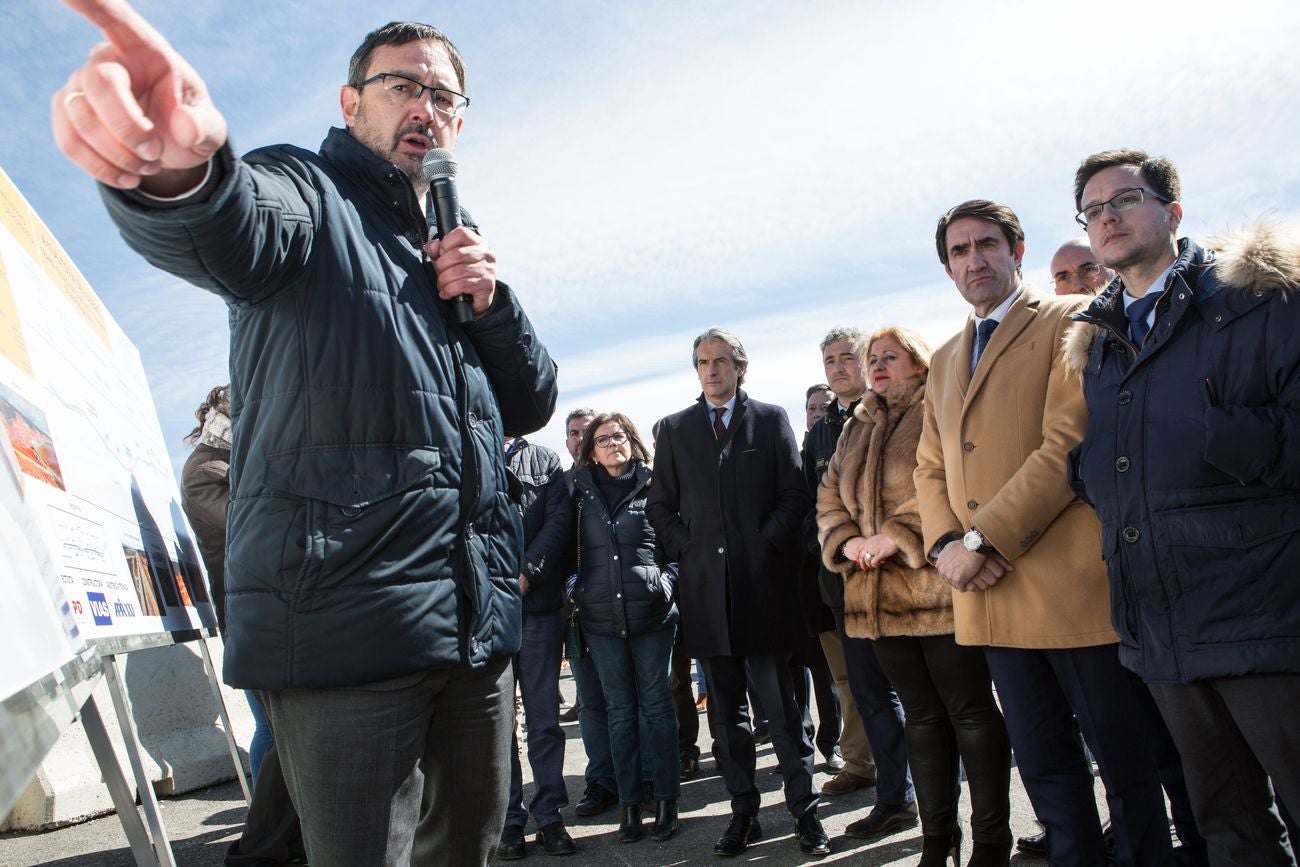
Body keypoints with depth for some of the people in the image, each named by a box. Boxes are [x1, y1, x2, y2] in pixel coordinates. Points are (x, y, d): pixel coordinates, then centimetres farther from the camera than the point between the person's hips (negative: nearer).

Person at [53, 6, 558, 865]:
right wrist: (179, 168, -49)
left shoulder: (452, 246, 22)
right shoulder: (306, 191, 1)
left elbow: (532, 404, 18)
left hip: (477, 622, 7)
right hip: (347, 618, -7)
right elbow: (228, 232, -25)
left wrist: (492, 301, -1)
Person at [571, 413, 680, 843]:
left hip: (651, 613, -2)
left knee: (655, 705, 6)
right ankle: (630, 803, 17)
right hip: (600, 616, 2)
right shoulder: (581, 490, 6)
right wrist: (576, 587, 0)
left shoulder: (654, 486, 1)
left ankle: (665, 800, 15)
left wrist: (666, 582, -8)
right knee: (620, 710, 9)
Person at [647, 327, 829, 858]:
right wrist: (685, 551, -1)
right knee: (727, 709, 9)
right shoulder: (674, 429, 13)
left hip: (762, 581, -2)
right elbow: (660, 505, 12)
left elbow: (795, 494, 3)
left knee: (781, 705, 0)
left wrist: (766, 545, -7)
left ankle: (804, 810, 11)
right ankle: (744, 813, 18)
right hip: (706, 585, 2)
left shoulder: (771, 420, 8)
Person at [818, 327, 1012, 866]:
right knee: (922, 714, 13)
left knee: (969, 710, 2)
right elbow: (829, 499, 17)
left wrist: (898, 536, -19)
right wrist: (848, 543, -2)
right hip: (880, 594, 6)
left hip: (938, 585, -6)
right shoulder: (856, 430, 20)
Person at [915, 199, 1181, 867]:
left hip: (1075, 587, -6)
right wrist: (945, 545, -2)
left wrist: (983, 541, -17)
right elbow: (931, 469, 18)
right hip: (992, 598, 6)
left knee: (1127, 763, 7)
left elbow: (1068, 443, -14)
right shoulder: (944, 361, 19)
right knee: (1044, 767, 15)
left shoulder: (1070, 322, -2)